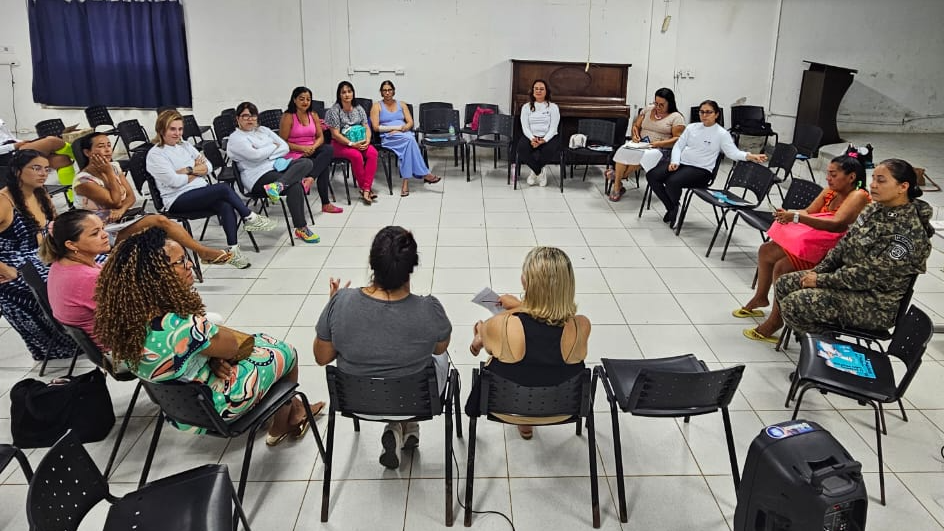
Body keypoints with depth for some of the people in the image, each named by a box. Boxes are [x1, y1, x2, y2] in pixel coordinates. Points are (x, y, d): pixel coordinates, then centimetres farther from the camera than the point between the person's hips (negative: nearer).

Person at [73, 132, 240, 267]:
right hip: (105, 231, -7)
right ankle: (204, 252, -20)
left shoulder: (114, 167, 8)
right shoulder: (83, 180, -12)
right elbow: (115, 201, -15)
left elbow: (131, 197, 5)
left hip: (121, 220, 7)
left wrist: (121, 209, -16)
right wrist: (109, 173, -14)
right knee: (159, 221, -25)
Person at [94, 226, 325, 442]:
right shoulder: (180, 326, -40)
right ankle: (281, 426, 40)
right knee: (285, 352, 13)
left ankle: (293, 409, 42)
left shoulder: (130, 315, -13)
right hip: (211, 408, -7)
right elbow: (233, 346, -21)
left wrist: (214, 356, -14)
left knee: (262, 343, 22)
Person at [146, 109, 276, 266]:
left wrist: (189, 170, -7)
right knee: (224, 188, -27)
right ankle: (250, 218, -9)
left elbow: (208, 167, 10)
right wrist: (197, 171, -1)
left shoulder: (185, 145, 17)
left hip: (202, 191, 6)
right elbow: (175, 181, -14)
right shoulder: (155, 154, -3)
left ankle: (233, 249, -29)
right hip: (178, 200, -6)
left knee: (226, 205, -27)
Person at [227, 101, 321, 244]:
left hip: (277, 166, 7)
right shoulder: (235, 138, 1)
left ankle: (277, 185, -40)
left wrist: (266, 154, -7)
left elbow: (285, 148, 10)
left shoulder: (263, 130, 22)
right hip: (258, 176, -7)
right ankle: (301, 229, -28)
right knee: (295, 186, -31)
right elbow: (255, 155, -16)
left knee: (306, 162, -21)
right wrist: (274, 146, 0)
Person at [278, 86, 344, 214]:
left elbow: (320, 137, 9)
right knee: (325, 166, -28)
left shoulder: (313, 116, 12)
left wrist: (313, 147, -14)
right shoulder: (288, 117, -6)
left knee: (329, 149, -28)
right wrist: (302, 148, -20)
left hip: (311, 151, 6)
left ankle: (310, 179, -37)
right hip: (294, 154, -6)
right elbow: (283, 142, -9)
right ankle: (325, 204, -25)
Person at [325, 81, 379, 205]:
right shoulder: (334, 111, -8)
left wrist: (367, 140, -15)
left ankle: (366, 189, -28)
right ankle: (364, 188, -17)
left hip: (359, 142, 5)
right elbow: (335, 134, -13)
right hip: (340, 144, -4)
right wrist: (352, 144, -23)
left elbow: (367, 128, 7)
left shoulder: (359, 109, 8)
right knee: (356, 156, -33)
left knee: (373, 153, -25)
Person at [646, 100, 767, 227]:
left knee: (672, 182, -32)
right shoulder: (692, 127, 13)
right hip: (681, 163, 6)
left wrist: (750, 156, -28)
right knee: (651, 175, -13)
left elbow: (733, 153, -9)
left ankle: (675, 207, 1)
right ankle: (671, 208, 1)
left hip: (700, 170, -6)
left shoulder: (722, 134, -1)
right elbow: (678, 145, 12)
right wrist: (674, 162, -7)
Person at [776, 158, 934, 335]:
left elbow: (870, 275, -24)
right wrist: (817, 271, -3)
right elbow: (845, 244, 9)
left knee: (793, 304, -22)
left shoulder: (910, 232, -23)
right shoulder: (875, 209, 3)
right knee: (784, 284, -1)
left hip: (876, 305, -9)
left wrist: (821, 280, -18)